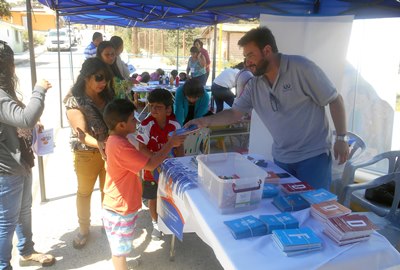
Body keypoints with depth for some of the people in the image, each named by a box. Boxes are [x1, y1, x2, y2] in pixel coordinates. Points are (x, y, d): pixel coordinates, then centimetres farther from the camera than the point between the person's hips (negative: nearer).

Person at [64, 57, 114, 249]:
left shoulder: (107, 95, -2)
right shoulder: (74, 101, -17)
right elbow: (82, 133, -24)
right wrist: (100, 144, -42)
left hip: (110, 150, 4)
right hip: (87, 154, -4)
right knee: (85, 192, 16)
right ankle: (84, 229, 35)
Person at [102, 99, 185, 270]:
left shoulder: (114, 140, 2)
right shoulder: (120, 146, -31)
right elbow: (151, 164, -29)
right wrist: (170, 144, -20)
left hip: (119, 204, 10)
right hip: (120, 208, -10)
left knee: (119, 245, 30)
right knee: (120, 247, 11)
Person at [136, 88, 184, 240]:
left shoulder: (174, 124, -13)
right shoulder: (146, 125, -22)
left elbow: (179, 146, -2)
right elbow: (142, 148, -18)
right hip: (153, 168, -2)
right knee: (153, 198, 14)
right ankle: (156, 223, 37)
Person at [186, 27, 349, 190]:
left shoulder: (300, 68, -15)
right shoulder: (254, 84, 0)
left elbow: (335, 100, -9)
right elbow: (234, 113, 4)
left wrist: (341, 138, -11)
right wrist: (206, 121, -12)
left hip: (313, 155, -5)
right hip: (281, 158, 5)